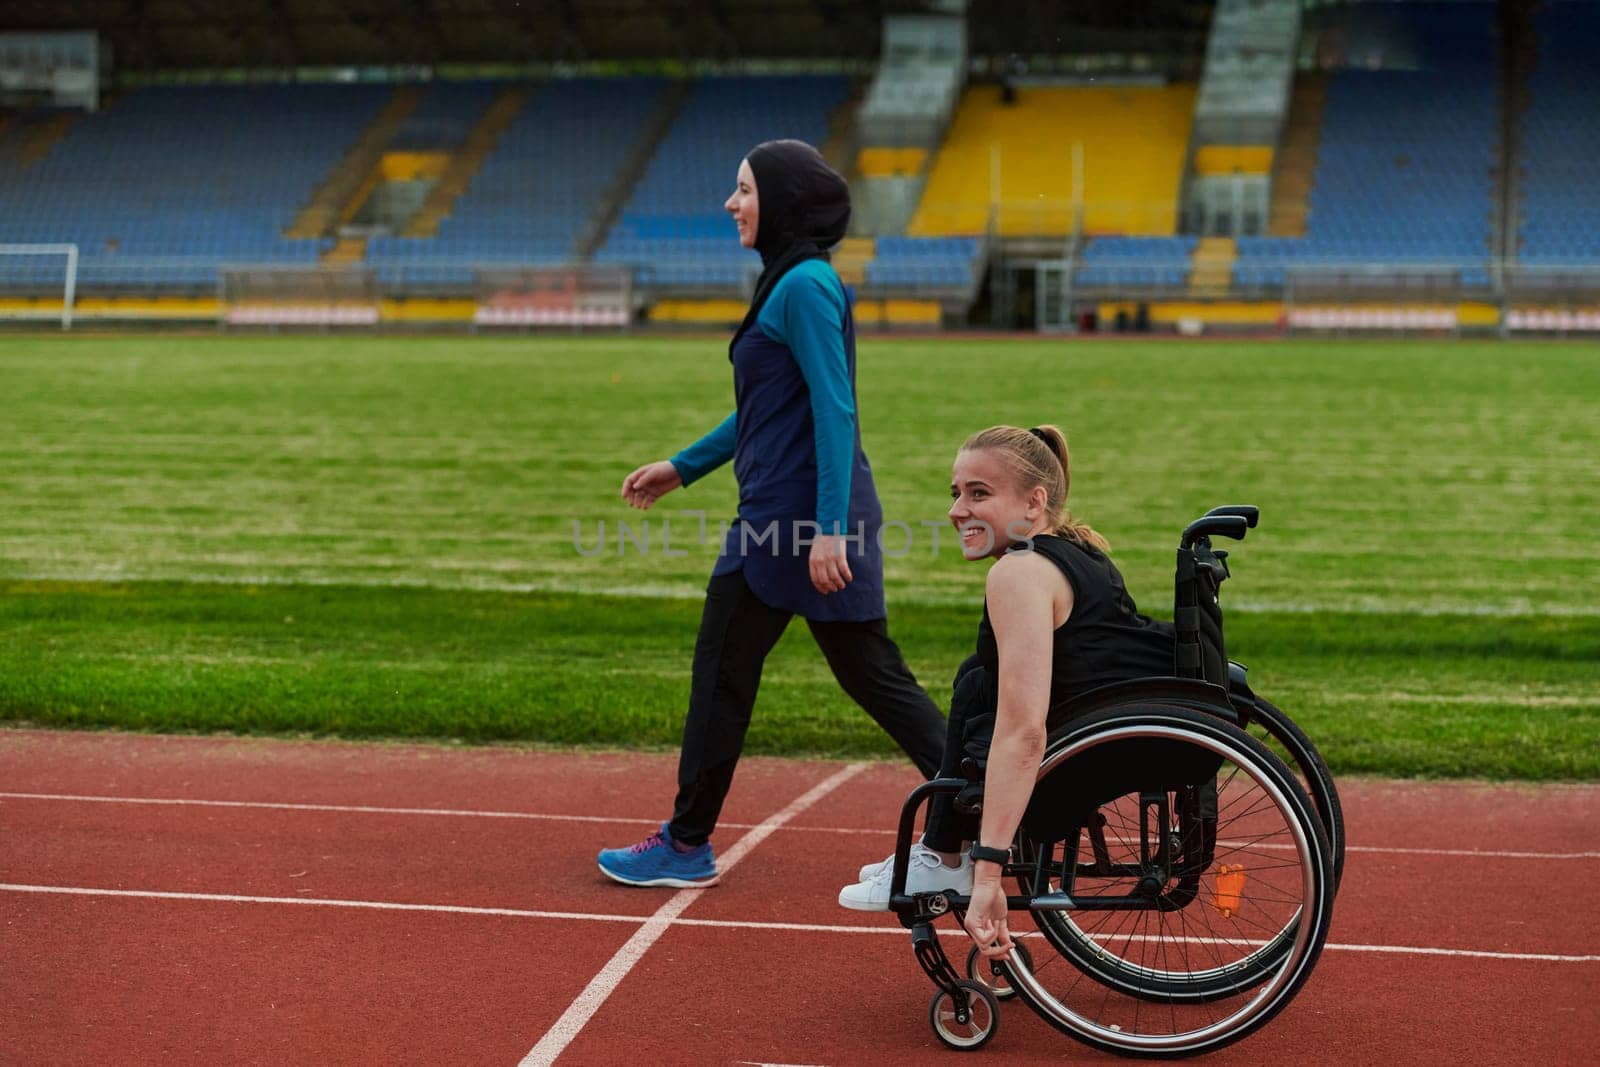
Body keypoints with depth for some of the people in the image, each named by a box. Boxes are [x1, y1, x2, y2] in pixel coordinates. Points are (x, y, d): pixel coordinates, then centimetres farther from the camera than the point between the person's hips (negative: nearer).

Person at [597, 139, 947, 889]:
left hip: (794, 516, -10)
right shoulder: (788, 281, 17)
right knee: (873, 675, 10)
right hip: (813, 518, 10)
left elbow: (834, 412, -20)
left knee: (722, 674, 3)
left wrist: (827, 529, -24)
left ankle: (687, 845, 15)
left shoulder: (805, 286, -14)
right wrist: (683, 467, 26)